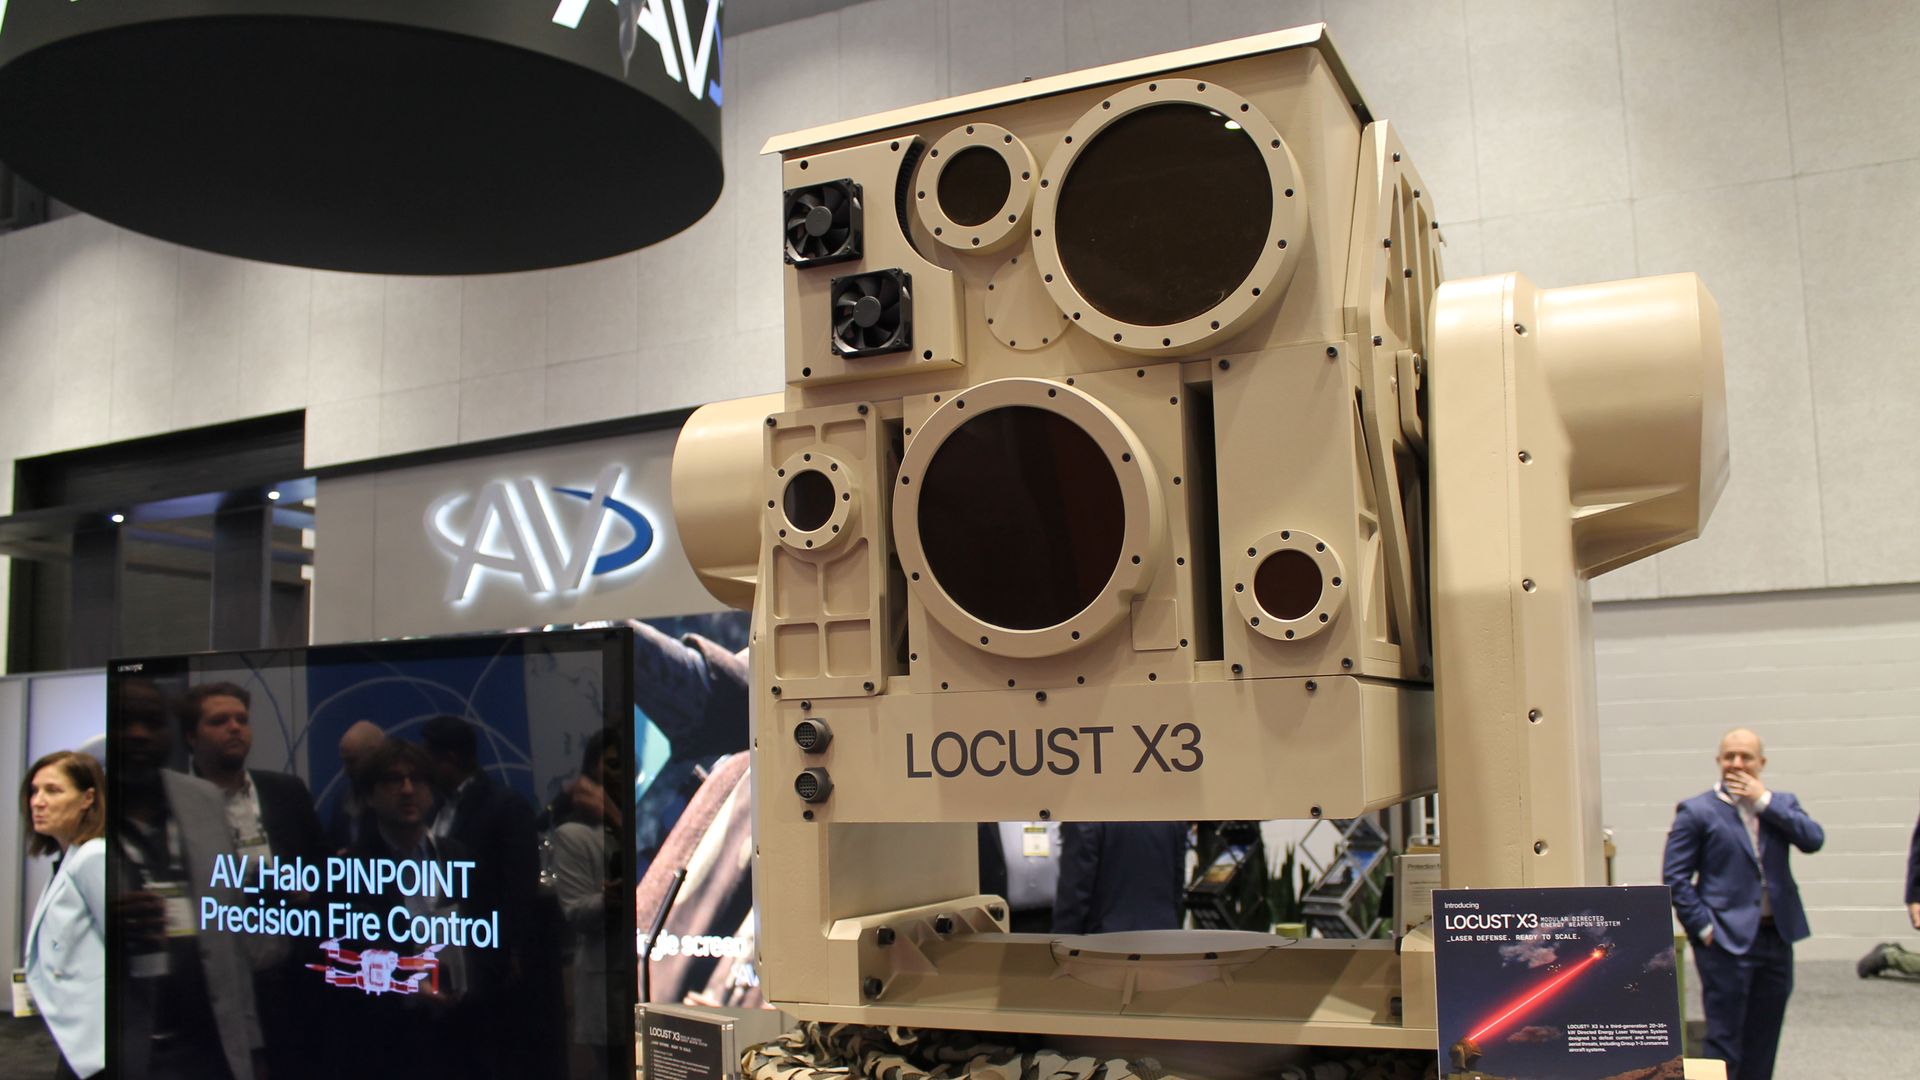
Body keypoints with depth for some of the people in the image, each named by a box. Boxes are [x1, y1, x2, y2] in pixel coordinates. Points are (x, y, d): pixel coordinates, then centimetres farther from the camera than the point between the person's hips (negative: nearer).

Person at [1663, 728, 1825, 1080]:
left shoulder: (1781, 804, 11)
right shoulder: (1696, 811, -3)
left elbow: (1813, 840, -8)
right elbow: (1675, 878, -5)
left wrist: (1765, 801, -11)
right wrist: (1703, 926, -12)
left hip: (1777, 938, 5)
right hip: (1727, 941, -5)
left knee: (1763, 1039, 13)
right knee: (1725, 1040, -2)